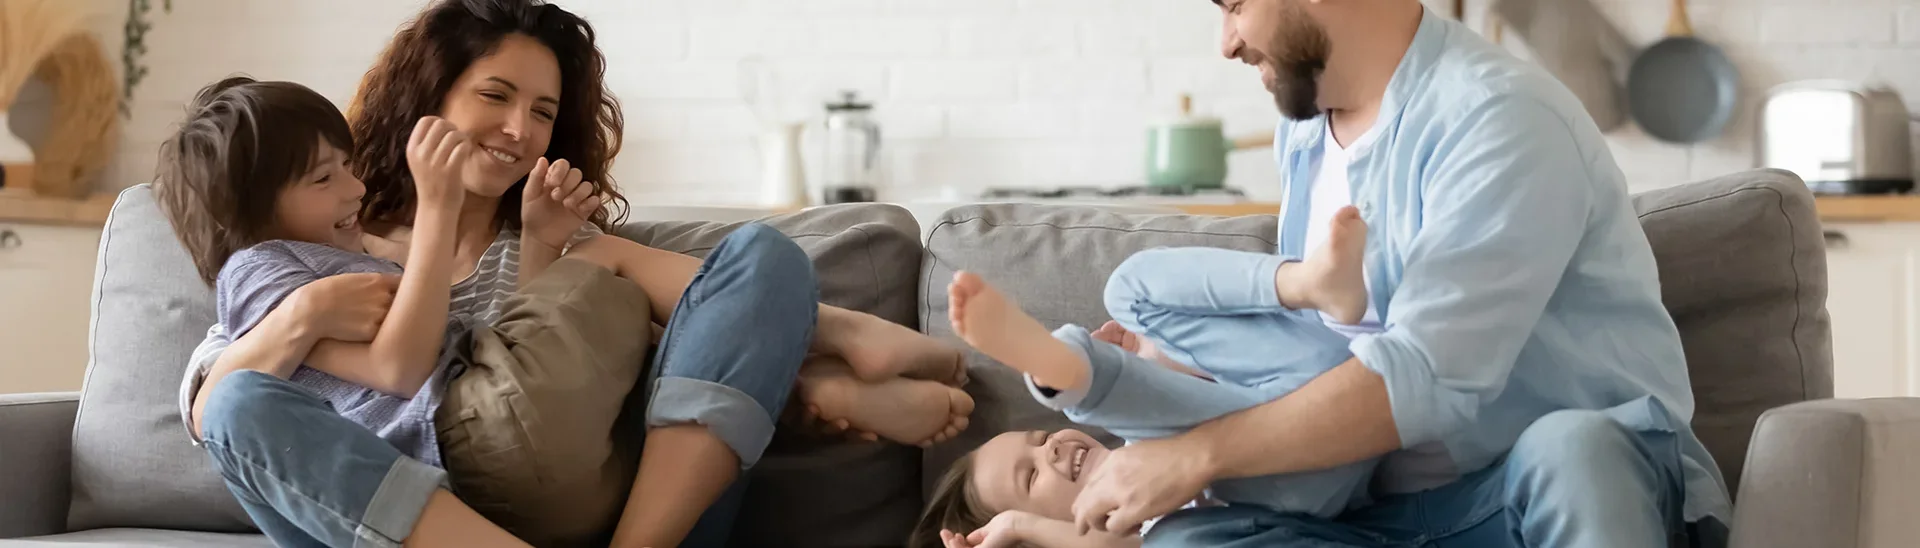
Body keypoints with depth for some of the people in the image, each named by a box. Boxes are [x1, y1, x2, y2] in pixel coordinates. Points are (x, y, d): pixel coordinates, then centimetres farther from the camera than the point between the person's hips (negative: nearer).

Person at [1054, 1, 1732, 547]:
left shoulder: (1502, 116, -16)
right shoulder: (1302, 128, 13)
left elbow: (1423, 377, -25)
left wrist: (1195, 455, -20)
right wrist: (1178, 363, 12)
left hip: (1594, 471, -6)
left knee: (1567, 448, -41)